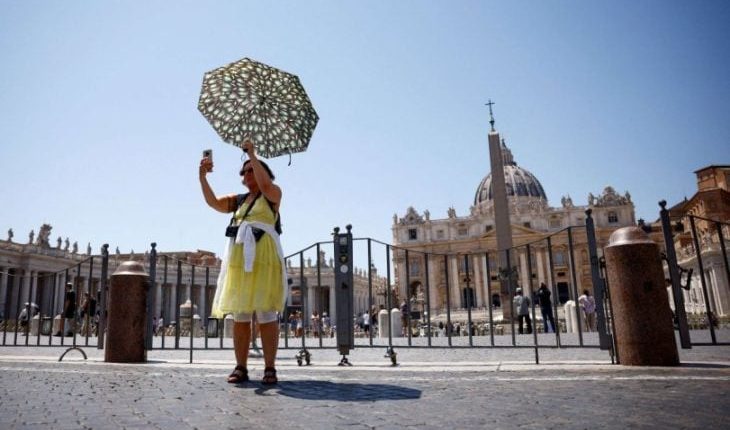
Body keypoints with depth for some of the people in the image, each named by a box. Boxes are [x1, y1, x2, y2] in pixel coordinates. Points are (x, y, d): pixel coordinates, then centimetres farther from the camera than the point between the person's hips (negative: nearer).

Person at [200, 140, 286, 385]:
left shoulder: (273, 194, 8)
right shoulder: (238, 200, 21)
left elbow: (265, 184, -14)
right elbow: (213, 202, 8)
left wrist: (253, 156, -8)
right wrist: (203, 176, -3)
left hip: (264, 256, -5)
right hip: (240, 256, 5)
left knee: (266, 313, -7)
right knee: (240, 315, 3)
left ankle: (270, 368, -3)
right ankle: (240, 367, 9)